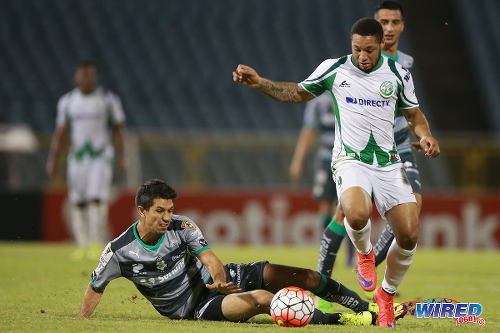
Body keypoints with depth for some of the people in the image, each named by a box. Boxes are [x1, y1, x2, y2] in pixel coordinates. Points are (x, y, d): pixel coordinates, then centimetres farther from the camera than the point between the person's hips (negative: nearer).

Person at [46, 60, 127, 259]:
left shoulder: (108, 100, 1)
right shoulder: (67, 101, 8)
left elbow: (118, 130, 5)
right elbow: (61, 133, 12)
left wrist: (122, 157, -2)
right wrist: (53, 160, 6)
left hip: (101, 157, -3)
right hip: (77, 158, 3)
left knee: (97, 199, -14)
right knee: (78, 203, 1)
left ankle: (96, 245, -10)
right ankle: (83, 245, 9)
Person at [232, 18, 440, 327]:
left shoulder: (398, 74, 5)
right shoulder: (334, 69, 2)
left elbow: (414, 114, 18)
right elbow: (298, 93, 17)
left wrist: (425, 136, -3)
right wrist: (258, 82, 5)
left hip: (389, 163, 2)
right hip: (351, 160, -2)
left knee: (409, 236, -9)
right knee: (357, 214, -34)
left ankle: (387, 294, 19)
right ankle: (364, 253, 3)